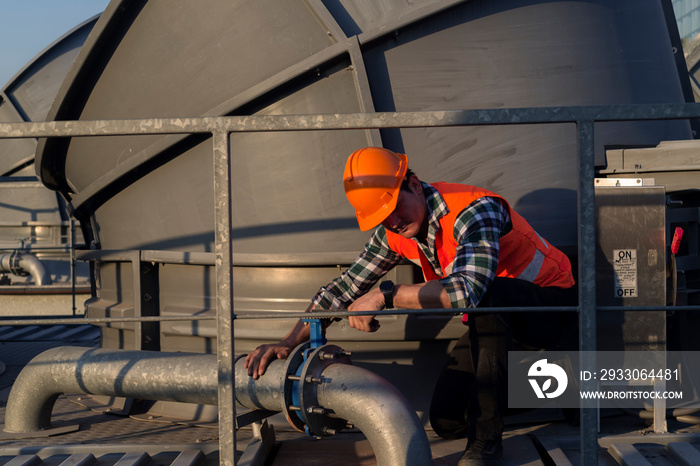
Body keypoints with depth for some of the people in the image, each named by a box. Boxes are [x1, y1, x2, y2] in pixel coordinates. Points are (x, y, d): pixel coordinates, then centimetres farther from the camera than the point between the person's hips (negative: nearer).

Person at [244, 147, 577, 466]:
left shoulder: (475, 210, -31)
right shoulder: (393, 233, -7)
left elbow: (469, 289, -47)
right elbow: (344, 286, -1)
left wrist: (384, 296, -40)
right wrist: (289, 343, -9)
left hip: (552, 305, -7)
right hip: (493, 320, 7)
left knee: (487, 296, -40)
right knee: (447, 422, -2)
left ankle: (486, 439, -29)